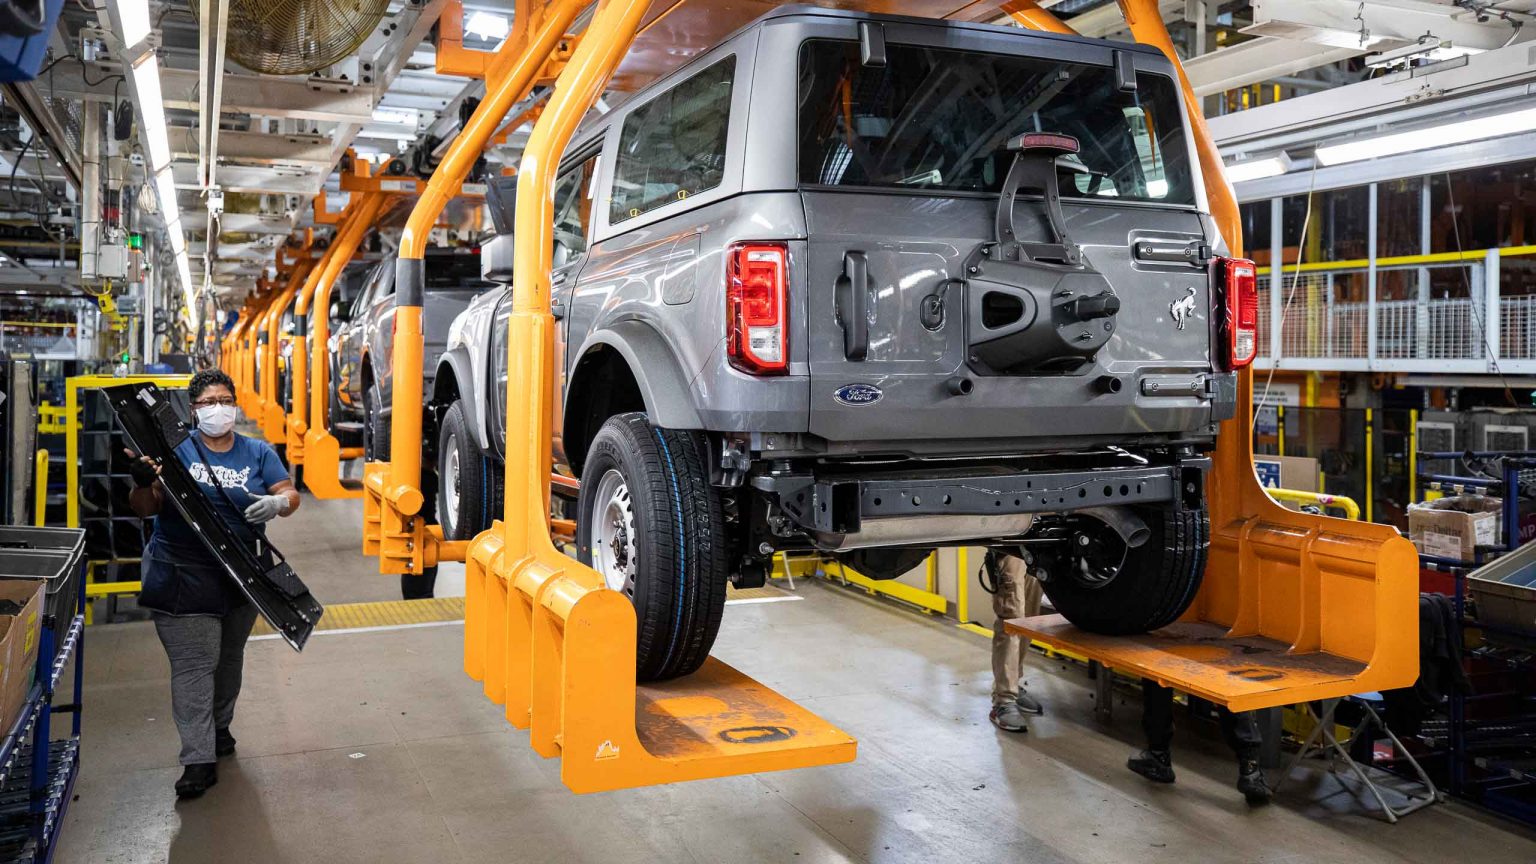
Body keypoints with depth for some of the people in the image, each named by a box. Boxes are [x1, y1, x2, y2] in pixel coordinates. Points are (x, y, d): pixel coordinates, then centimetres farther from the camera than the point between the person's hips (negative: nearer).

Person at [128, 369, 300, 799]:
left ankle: (219, 727, 40)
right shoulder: (176, 450, -3)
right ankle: (199, 759, -4)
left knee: (229, 657, 19)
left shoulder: (258, 453, 5)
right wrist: (143, 483, -28)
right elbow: (146, 508, -6)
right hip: (184, 574, -3)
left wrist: (278, 503, -24)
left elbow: (290, 494, -1)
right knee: (194, 663, -7)